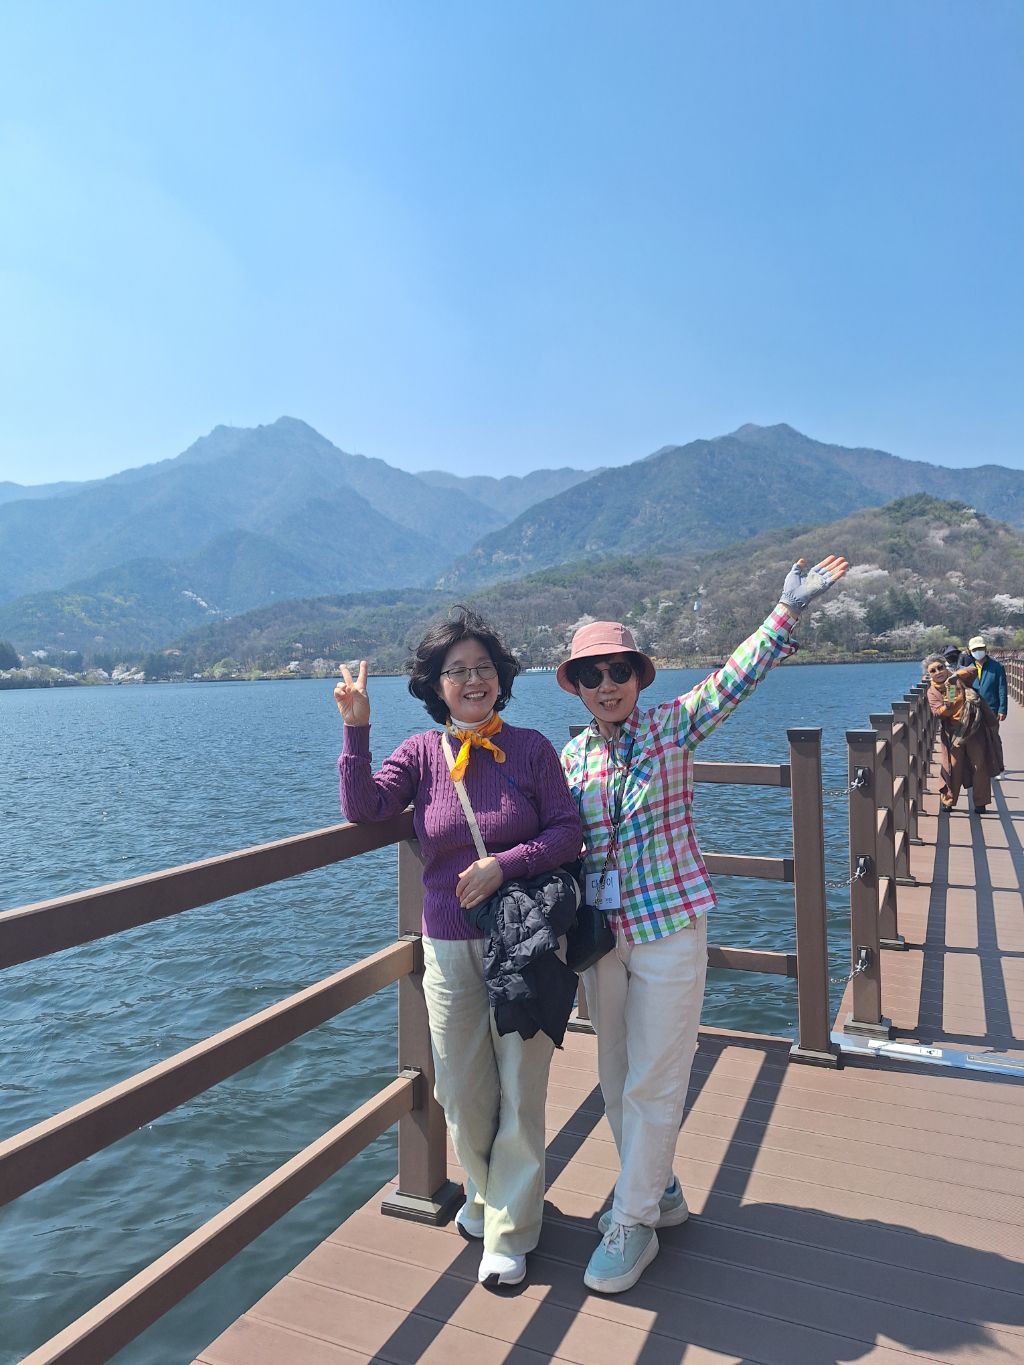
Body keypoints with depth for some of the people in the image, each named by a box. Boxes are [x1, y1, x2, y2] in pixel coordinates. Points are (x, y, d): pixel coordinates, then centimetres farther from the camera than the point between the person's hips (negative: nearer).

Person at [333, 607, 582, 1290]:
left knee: (520, 1089, 8)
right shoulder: (422, 752, -1)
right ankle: (487, 1191, 44)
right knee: (462, 1091, 14)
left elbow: (568, 831, -6)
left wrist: (504, 864, -19)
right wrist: (356, 728, -18)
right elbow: (364, 808, -12)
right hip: (449, 947, 2)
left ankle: (510, 1231, 30)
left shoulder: (530, 747, -5)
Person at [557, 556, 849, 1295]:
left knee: (653, 1083, 4)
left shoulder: (673, 726, -7)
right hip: (600, 933, 4)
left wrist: (790, 610, -25)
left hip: (670, 929, -4)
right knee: (617, 1082, 17)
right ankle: (657, 1190, 39)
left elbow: (737, 677, -16)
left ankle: (633, 1224, 22)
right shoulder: (572, 755, 3)